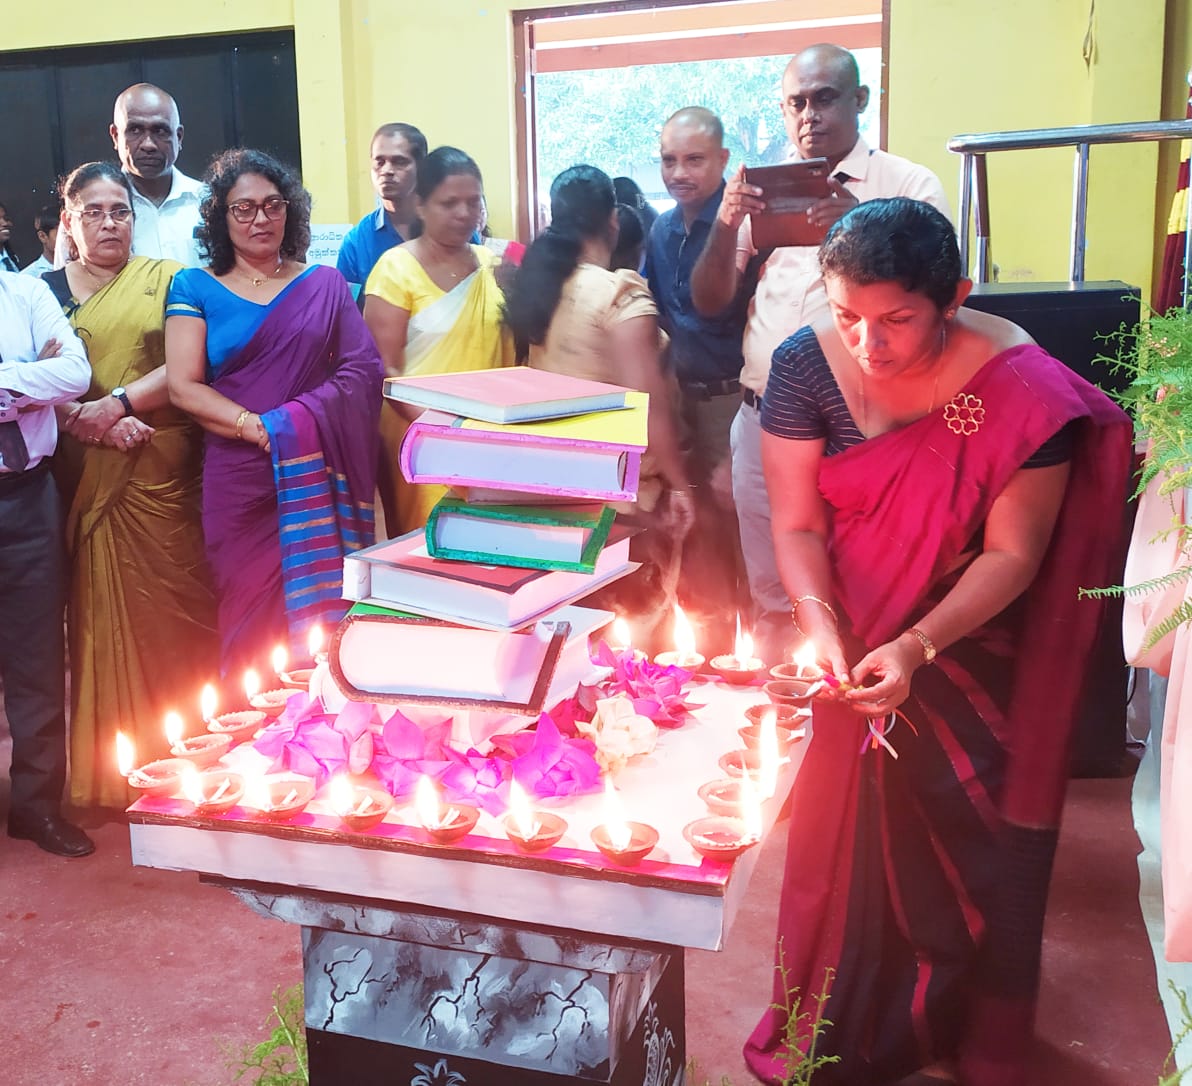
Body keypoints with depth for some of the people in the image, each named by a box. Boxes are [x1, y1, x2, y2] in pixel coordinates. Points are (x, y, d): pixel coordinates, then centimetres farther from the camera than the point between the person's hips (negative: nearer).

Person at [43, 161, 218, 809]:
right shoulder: (46, 289, 13)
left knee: (171, 611, -1)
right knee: (97, 615, 4)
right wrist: (90, 423, -13)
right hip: (83, 478, 2)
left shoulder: (166, 279, 8)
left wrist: (119, 402, -13)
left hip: (161, 473, -1)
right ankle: (104, 774, 15)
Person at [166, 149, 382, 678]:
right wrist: (257, 427, -15)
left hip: (319, 478, 1)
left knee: (323, 611, -2)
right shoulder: (195, 287, 8)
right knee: (254, 620, 0)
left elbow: (364, 367, 1)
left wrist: (295, 422, -14)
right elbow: (184, 387, 0)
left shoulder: (324, 284, 12)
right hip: (241, 482, -1)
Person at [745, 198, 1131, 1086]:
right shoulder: (807, 365, -16)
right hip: (850, 638, 2)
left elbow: (1011, 554, -19)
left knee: (958, 847, 8)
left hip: (966, 650, -2)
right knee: (842, 840, 13)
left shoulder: (1023, 388, -23)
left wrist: (917, 646, -32)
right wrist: (822, 629, -28)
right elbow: (798, 525, -11)